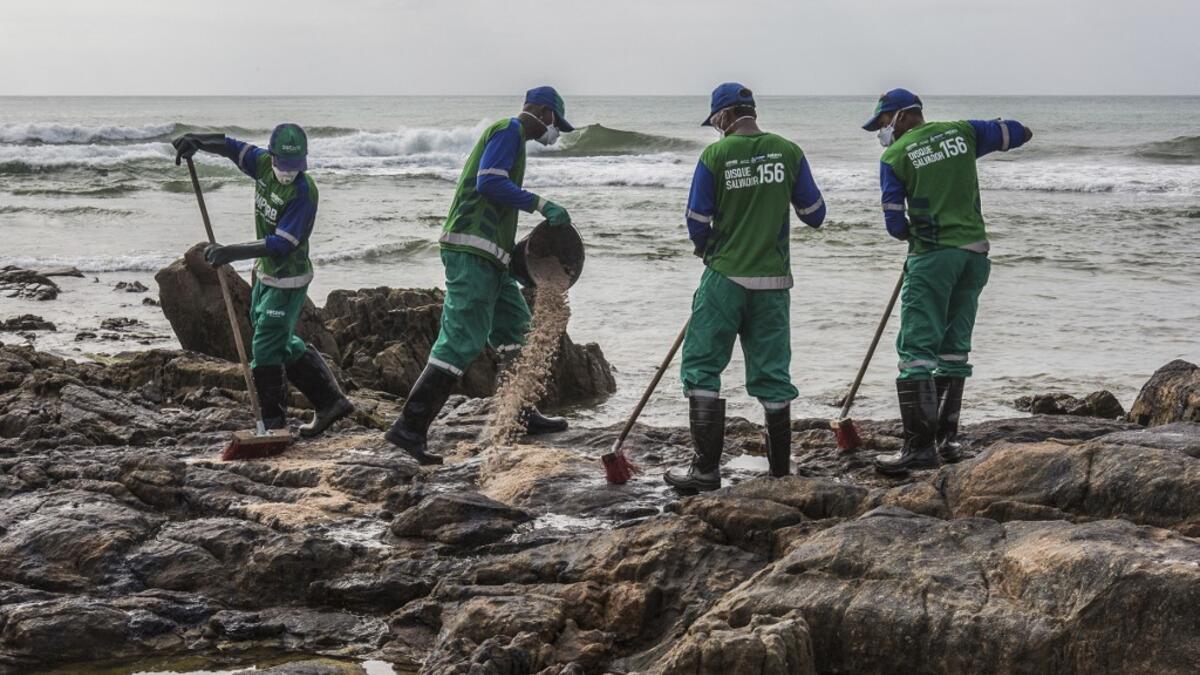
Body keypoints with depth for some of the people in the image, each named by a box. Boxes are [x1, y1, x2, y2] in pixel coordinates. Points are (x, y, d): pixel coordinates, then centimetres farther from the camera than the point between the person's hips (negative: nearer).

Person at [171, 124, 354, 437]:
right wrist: (195, 141, -10)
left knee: (266, 349, -5)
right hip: (265, 273, 8)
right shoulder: (263, 164, -7)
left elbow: (281, 244, -30)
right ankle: (330, 401, 26)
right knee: (282, 344, 18)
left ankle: (273, 423, 6)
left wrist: (231, 252, -34)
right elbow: (231, 146, 9)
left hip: (288, 281, -8)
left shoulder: (304, 192, -27)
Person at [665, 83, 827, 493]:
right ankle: (781, 472, 12)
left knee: (702, 367, 6)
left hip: (725, 278, -3)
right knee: (772, 374, 10)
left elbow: (697, 224, -5)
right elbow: (814, 215, 6)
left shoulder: (715, 156, -8)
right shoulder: (788, 153, 0)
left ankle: (706, 468, 1)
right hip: (773, 281, 3)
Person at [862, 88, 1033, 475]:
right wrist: (985, 134, 30)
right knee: (954, 348, 14)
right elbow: (1021, 133, 16)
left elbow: (895, 225, -3)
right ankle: (947, 440, 16)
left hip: (933, 255, -6)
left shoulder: (895, 157, -3)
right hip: (975, 253, 6)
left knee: (917, 350, -7)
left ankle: (920, 446, -15)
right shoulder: (962, 132, 8)